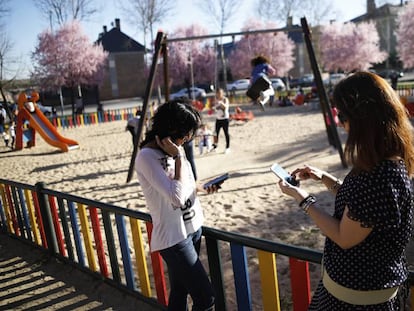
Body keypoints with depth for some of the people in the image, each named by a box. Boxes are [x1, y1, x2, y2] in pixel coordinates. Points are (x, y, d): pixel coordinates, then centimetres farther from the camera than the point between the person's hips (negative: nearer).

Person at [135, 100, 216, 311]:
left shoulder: (173, 149, 4)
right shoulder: (146, 156, -20)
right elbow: (177, 196, -27)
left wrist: (203, 188, 2)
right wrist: (178, 157, -20)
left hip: (192, 228, 8)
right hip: (173, 237, -8)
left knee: (179, 294, 18)